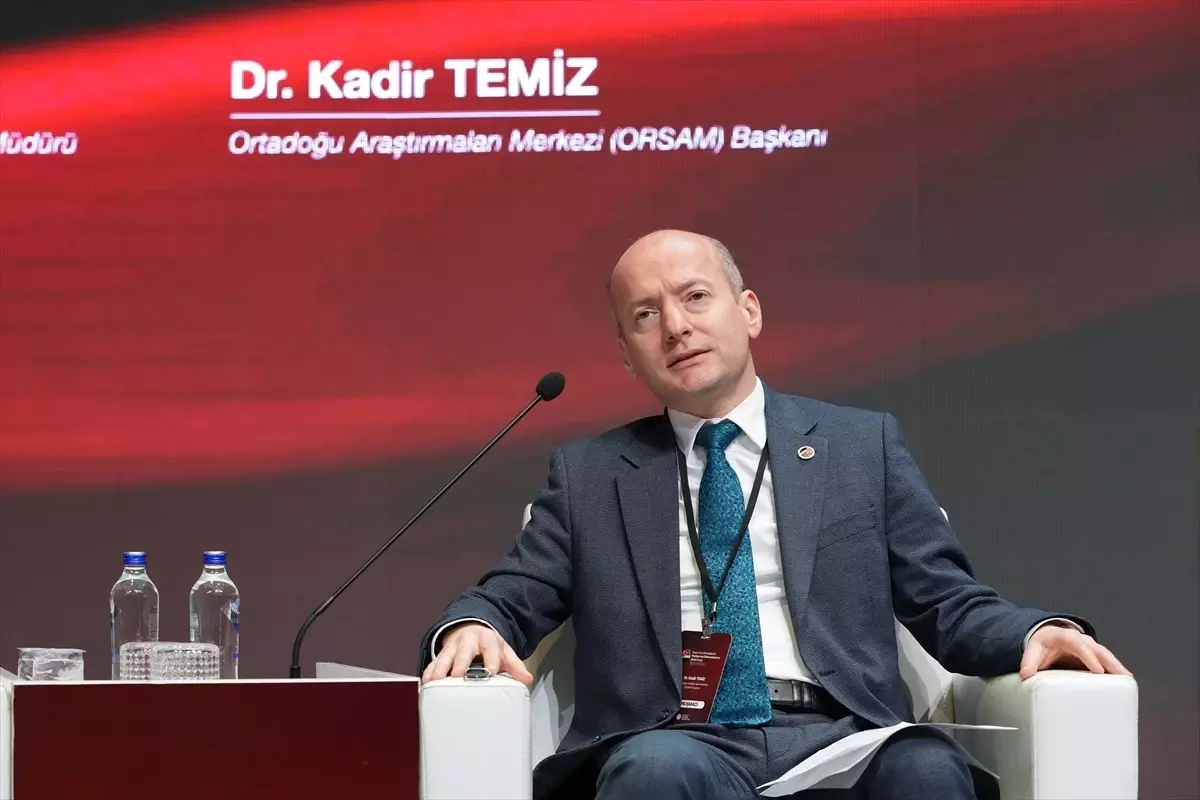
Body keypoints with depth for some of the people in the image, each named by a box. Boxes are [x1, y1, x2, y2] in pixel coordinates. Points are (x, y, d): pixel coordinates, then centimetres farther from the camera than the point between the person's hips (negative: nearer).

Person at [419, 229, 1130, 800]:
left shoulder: (864, 446, 20)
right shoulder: (590, 476, 22)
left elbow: (950, 606, 16)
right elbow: (509, 599, 18)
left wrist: (1040, 632, -5)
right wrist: (472, 629, -7)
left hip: (840, 737, 1)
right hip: (679, 743, -1)